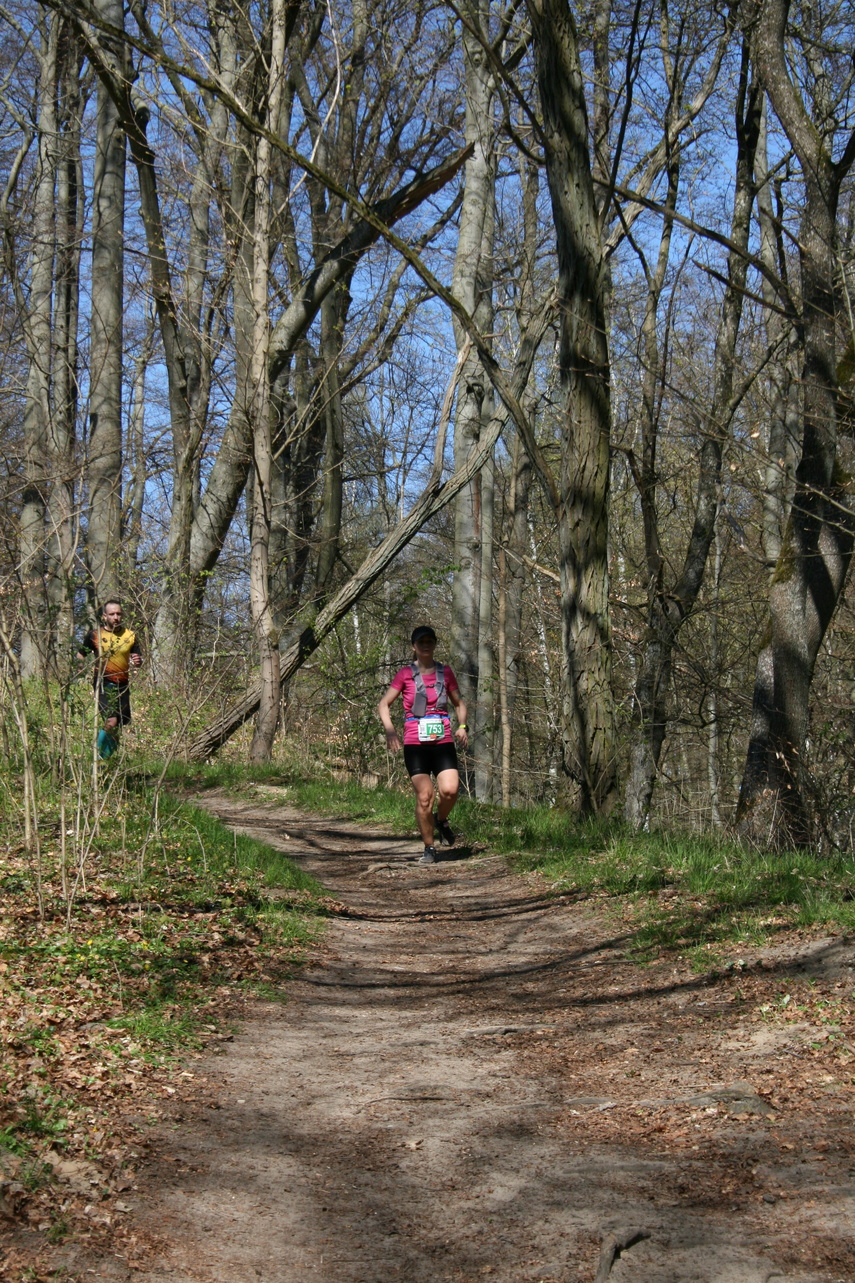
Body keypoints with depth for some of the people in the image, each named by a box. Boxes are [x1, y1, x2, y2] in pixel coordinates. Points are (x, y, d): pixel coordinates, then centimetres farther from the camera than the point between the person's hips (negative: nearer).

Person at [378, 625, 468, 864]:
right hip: (415, 744, -1)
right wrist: (389, 730, -13)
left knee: (450, 789, -18)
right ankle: (429, 849, 7)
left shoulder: (445, 672, 11)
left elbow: (459, 703, 22)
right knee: (424, 796, -8)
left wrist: (462, 726, 3)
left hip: (443, 743, 1)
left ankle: (441, 820, 15)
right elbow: (384, 704, 4)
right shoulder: (405, 674, 4)